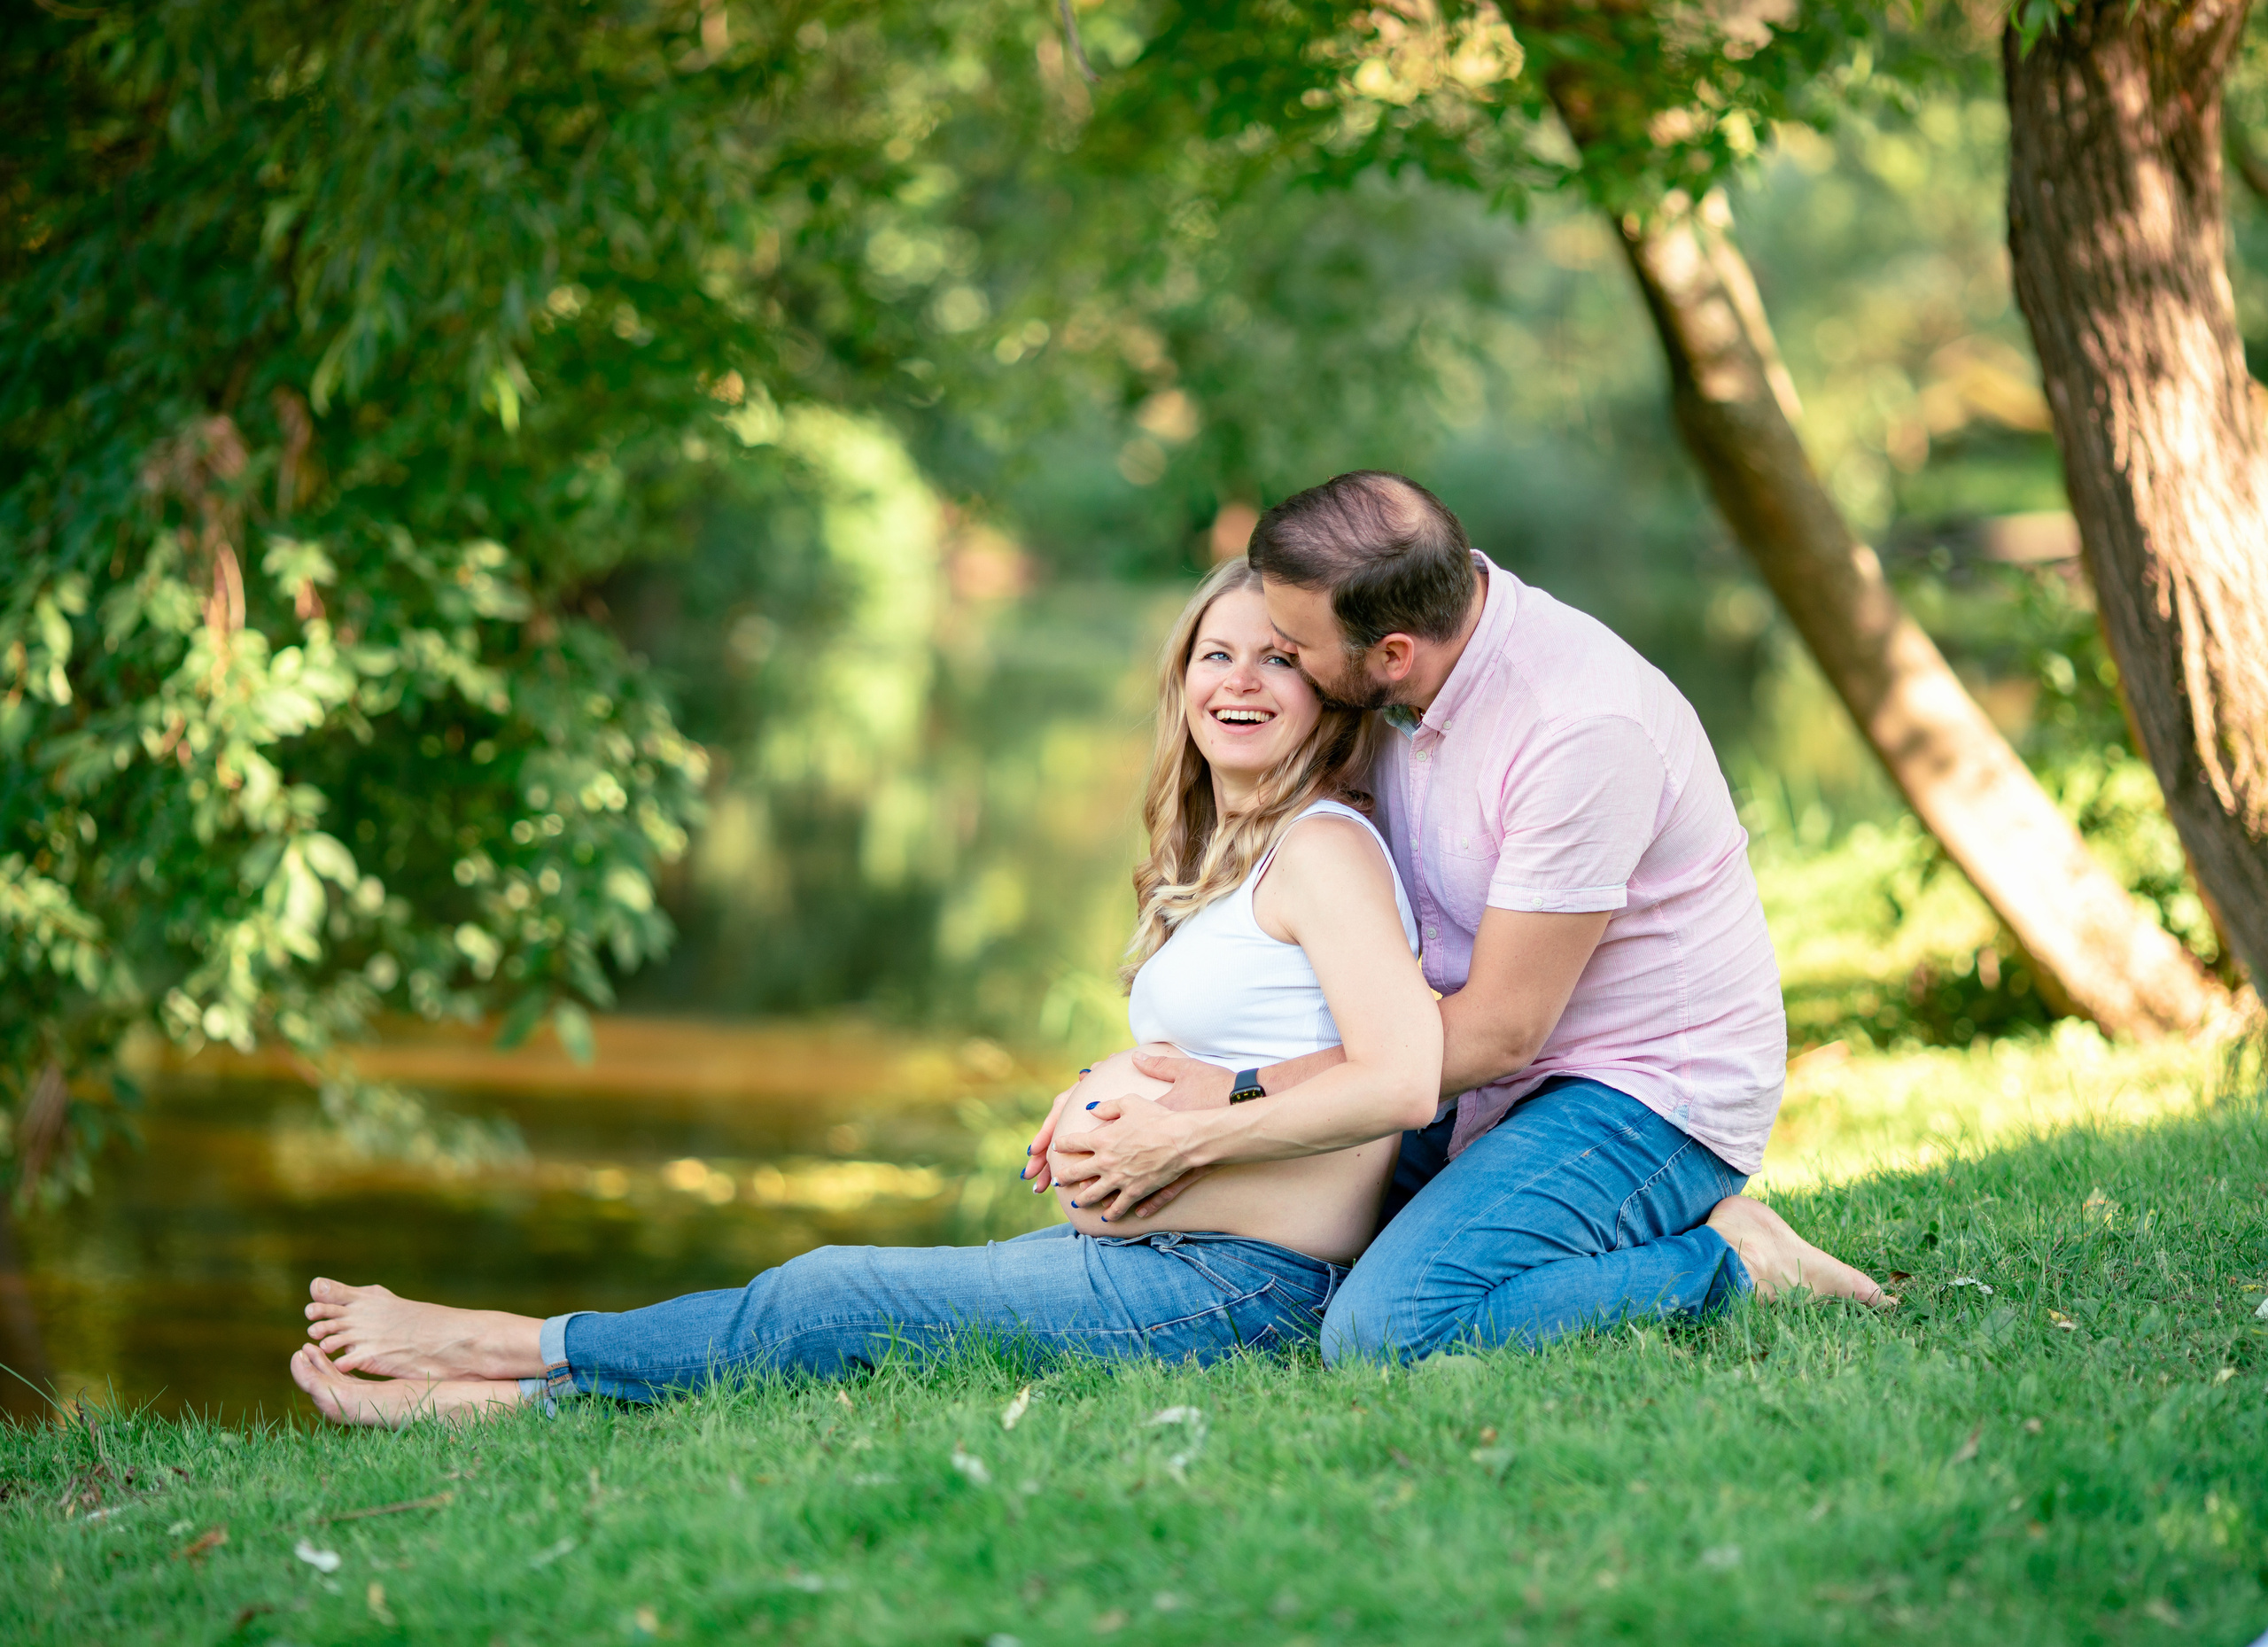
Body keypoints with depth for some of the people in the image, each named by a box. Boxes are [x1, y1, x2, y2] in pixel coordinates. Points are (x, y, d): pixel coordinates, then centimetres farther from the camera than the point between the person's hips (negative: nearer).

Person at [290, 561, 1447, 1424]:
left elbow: (1404, 1081, -23)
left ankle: (523, 1350, 10)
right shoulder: (1217, 855, 17)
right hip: (1150, 1250, 9)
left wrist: (1175, 1136, -18)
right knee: (833, 1296, 2)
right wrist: (1108, 1088, -1)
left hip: (1233, 1290, -9)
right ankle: (494, 1399, 4)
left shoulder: (1324, 848, -13)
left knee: (826, 1303, -5)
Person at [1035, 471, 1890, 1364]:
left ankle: (1727, 1264, -8)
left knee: (1384, 1331, -26)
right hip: (1503, 1083, 9)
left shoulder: (1582, 728, -29)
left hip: (1645, 1090, -9)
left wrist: (1235, 1109, -22)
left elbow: (1498, 1029, -24)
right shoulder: (1409, 677, -3)